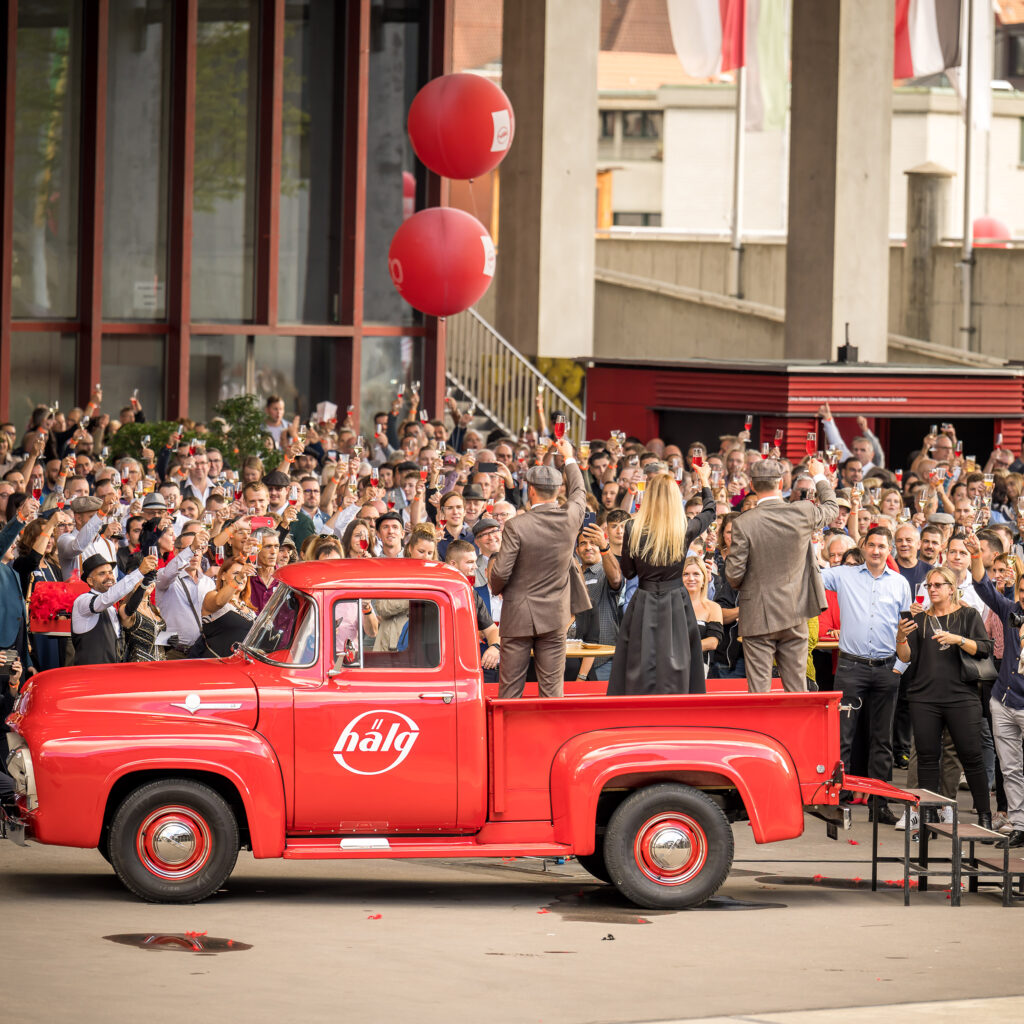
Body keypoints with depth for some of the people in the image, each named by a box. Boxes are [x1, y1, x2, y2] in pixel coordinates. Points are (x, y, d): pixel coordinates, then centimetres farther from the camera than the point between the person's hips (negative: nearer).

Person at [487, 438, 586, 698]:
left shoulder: (516, 526, -15)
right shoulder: (570, 518, -4)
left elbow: (501, 572, -14)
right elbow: (578, 492, 19)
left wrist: (496, 586, 10)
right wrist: (569, 460, 35)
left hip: (518, 616, -3)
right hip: (555, 617, 3)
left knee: (510, 687, 3)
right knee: (552, 689, 4)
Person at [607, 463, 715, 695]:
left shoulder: (633, 530, -9)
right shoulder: (685, 531, -8)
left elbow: (627, 571, 2)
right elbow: (709, 512, 14)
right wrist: (705, 482, 30)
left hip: (644, 606, 0)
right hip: (675, 605, 0)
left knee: (640, 671, 4)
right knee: (674, 668, 4)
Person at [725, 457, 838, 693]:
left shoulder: (744, 524, -14)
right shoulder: (803, 513, -6)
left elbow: (733, 575, -11)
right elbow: (831, 508, 17)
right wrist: (819, 477, 34)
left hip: (758, 617, -3)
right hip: (794, 614, 3)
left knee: (758, 692, -1)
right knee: (797, 689, 10)